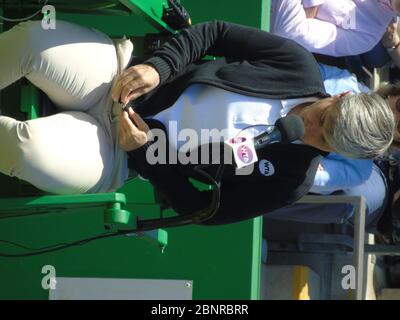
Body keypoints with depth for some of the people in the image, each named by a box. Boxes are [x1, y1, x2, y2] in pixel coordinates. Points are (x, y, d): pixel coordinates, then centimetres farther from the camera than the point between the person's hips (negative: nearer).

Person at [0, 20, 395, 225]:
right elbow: (215, 33, -1)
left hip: (116, 149, -4)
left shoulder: (288, 181, -14)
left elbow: (197, 208, -10)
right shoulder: (300, 67, -8)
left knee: (32, 147, -35)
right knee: (32, 38, -23)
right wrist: (156, 67, -17)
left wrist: (143, 150, -20)